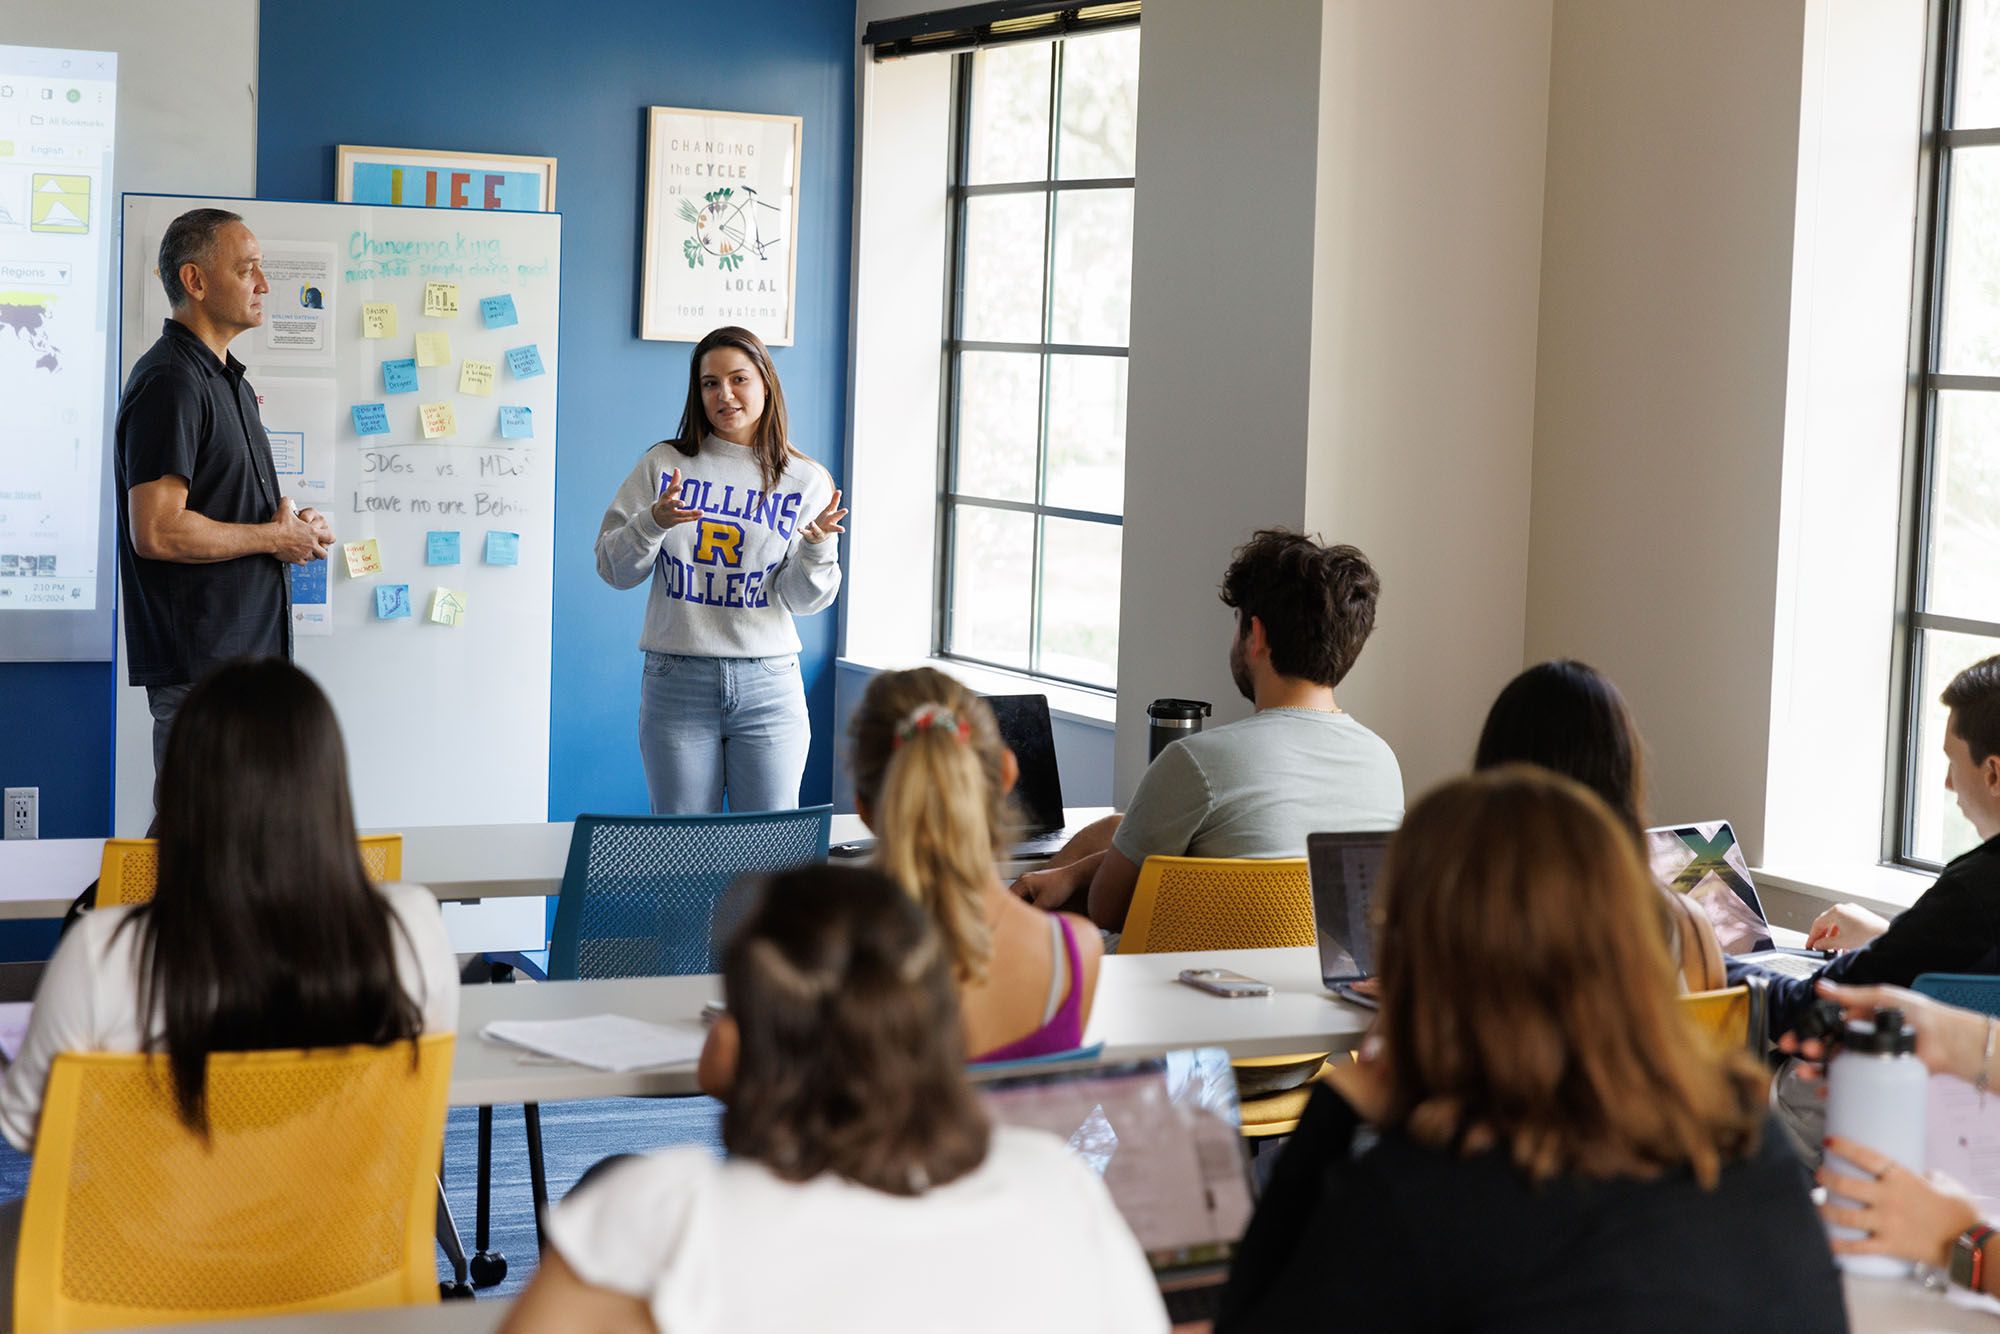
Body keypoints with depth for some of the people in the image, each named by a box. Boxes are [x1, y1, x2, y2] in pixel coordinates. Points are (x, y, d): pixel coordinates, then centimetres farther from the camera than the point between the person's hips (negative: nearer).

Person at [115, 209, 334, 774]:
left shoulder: (228, 380, 18)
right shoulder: (169, 383, -14)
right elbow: (157, 532, -24)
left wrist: (295, 527, 7)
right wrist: (276, 538, -12)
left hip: (249, 652, 10)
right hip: (200, 665, -10)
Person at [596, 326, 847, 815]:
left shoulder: (807, 480, 3)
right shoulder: (663, 464, 4)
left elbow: (802, 601, 1)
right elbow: (613, 569, 3)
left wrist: (818, 546, -18)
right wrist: (654, 523, -14)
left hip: (769, 682, 0)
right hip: (677, 681, 0)